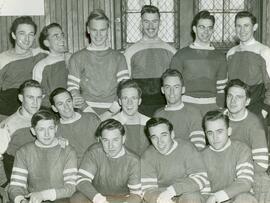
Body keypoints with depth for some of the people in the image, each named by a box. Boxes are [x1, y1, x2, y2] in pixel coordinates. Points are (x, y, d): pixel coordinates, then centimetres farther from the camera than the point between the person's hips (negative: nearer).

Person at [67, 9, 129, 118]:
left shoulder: (118, 57, 13)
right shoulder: (77, 58, 11)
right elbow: (72, 90, 3)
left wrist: (110, 112, -9)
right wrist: (90, 111, -11)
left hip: (114, 114, 1)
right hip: (87, 116, -1)